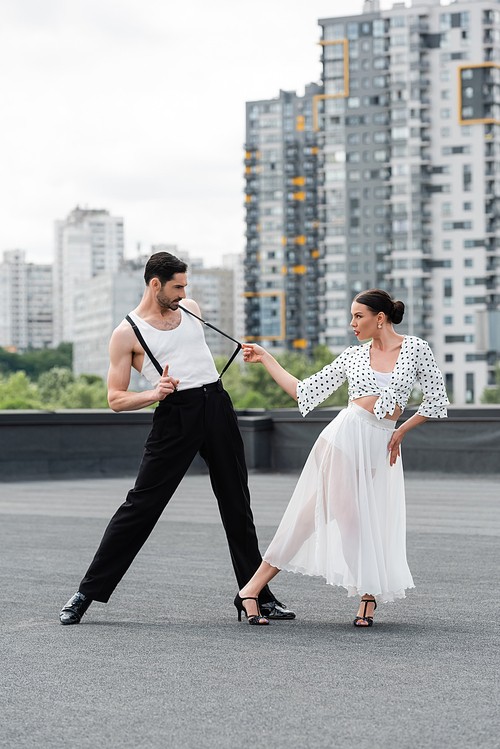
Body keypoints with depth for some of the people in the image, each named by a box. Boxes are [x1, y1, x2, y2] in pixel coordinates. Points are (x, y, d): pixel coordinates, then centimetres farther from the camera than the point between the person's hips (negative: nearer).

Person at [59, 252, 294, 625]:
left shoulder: (191, 309, 14)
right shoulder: (127, 334, -3)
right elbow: (116, 398, -4)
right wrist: (153, 394, -20)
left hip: (217, 405, 5)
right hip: (175, 416, -5)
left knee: (237, 504, 7)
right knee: (141, 504, -8)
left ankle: (258, 596, 15)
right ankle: (88, 591, 2)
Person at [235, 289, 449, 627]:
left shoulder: (416, 348, 5)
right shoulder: (353, 357, 9)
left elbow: (437, 399, 8)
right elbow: (305, 391, 11)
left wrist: (401, 431, 7)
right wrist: (266, 358, 11)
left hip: (381, 446, 1)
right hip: (347, 434, 0)